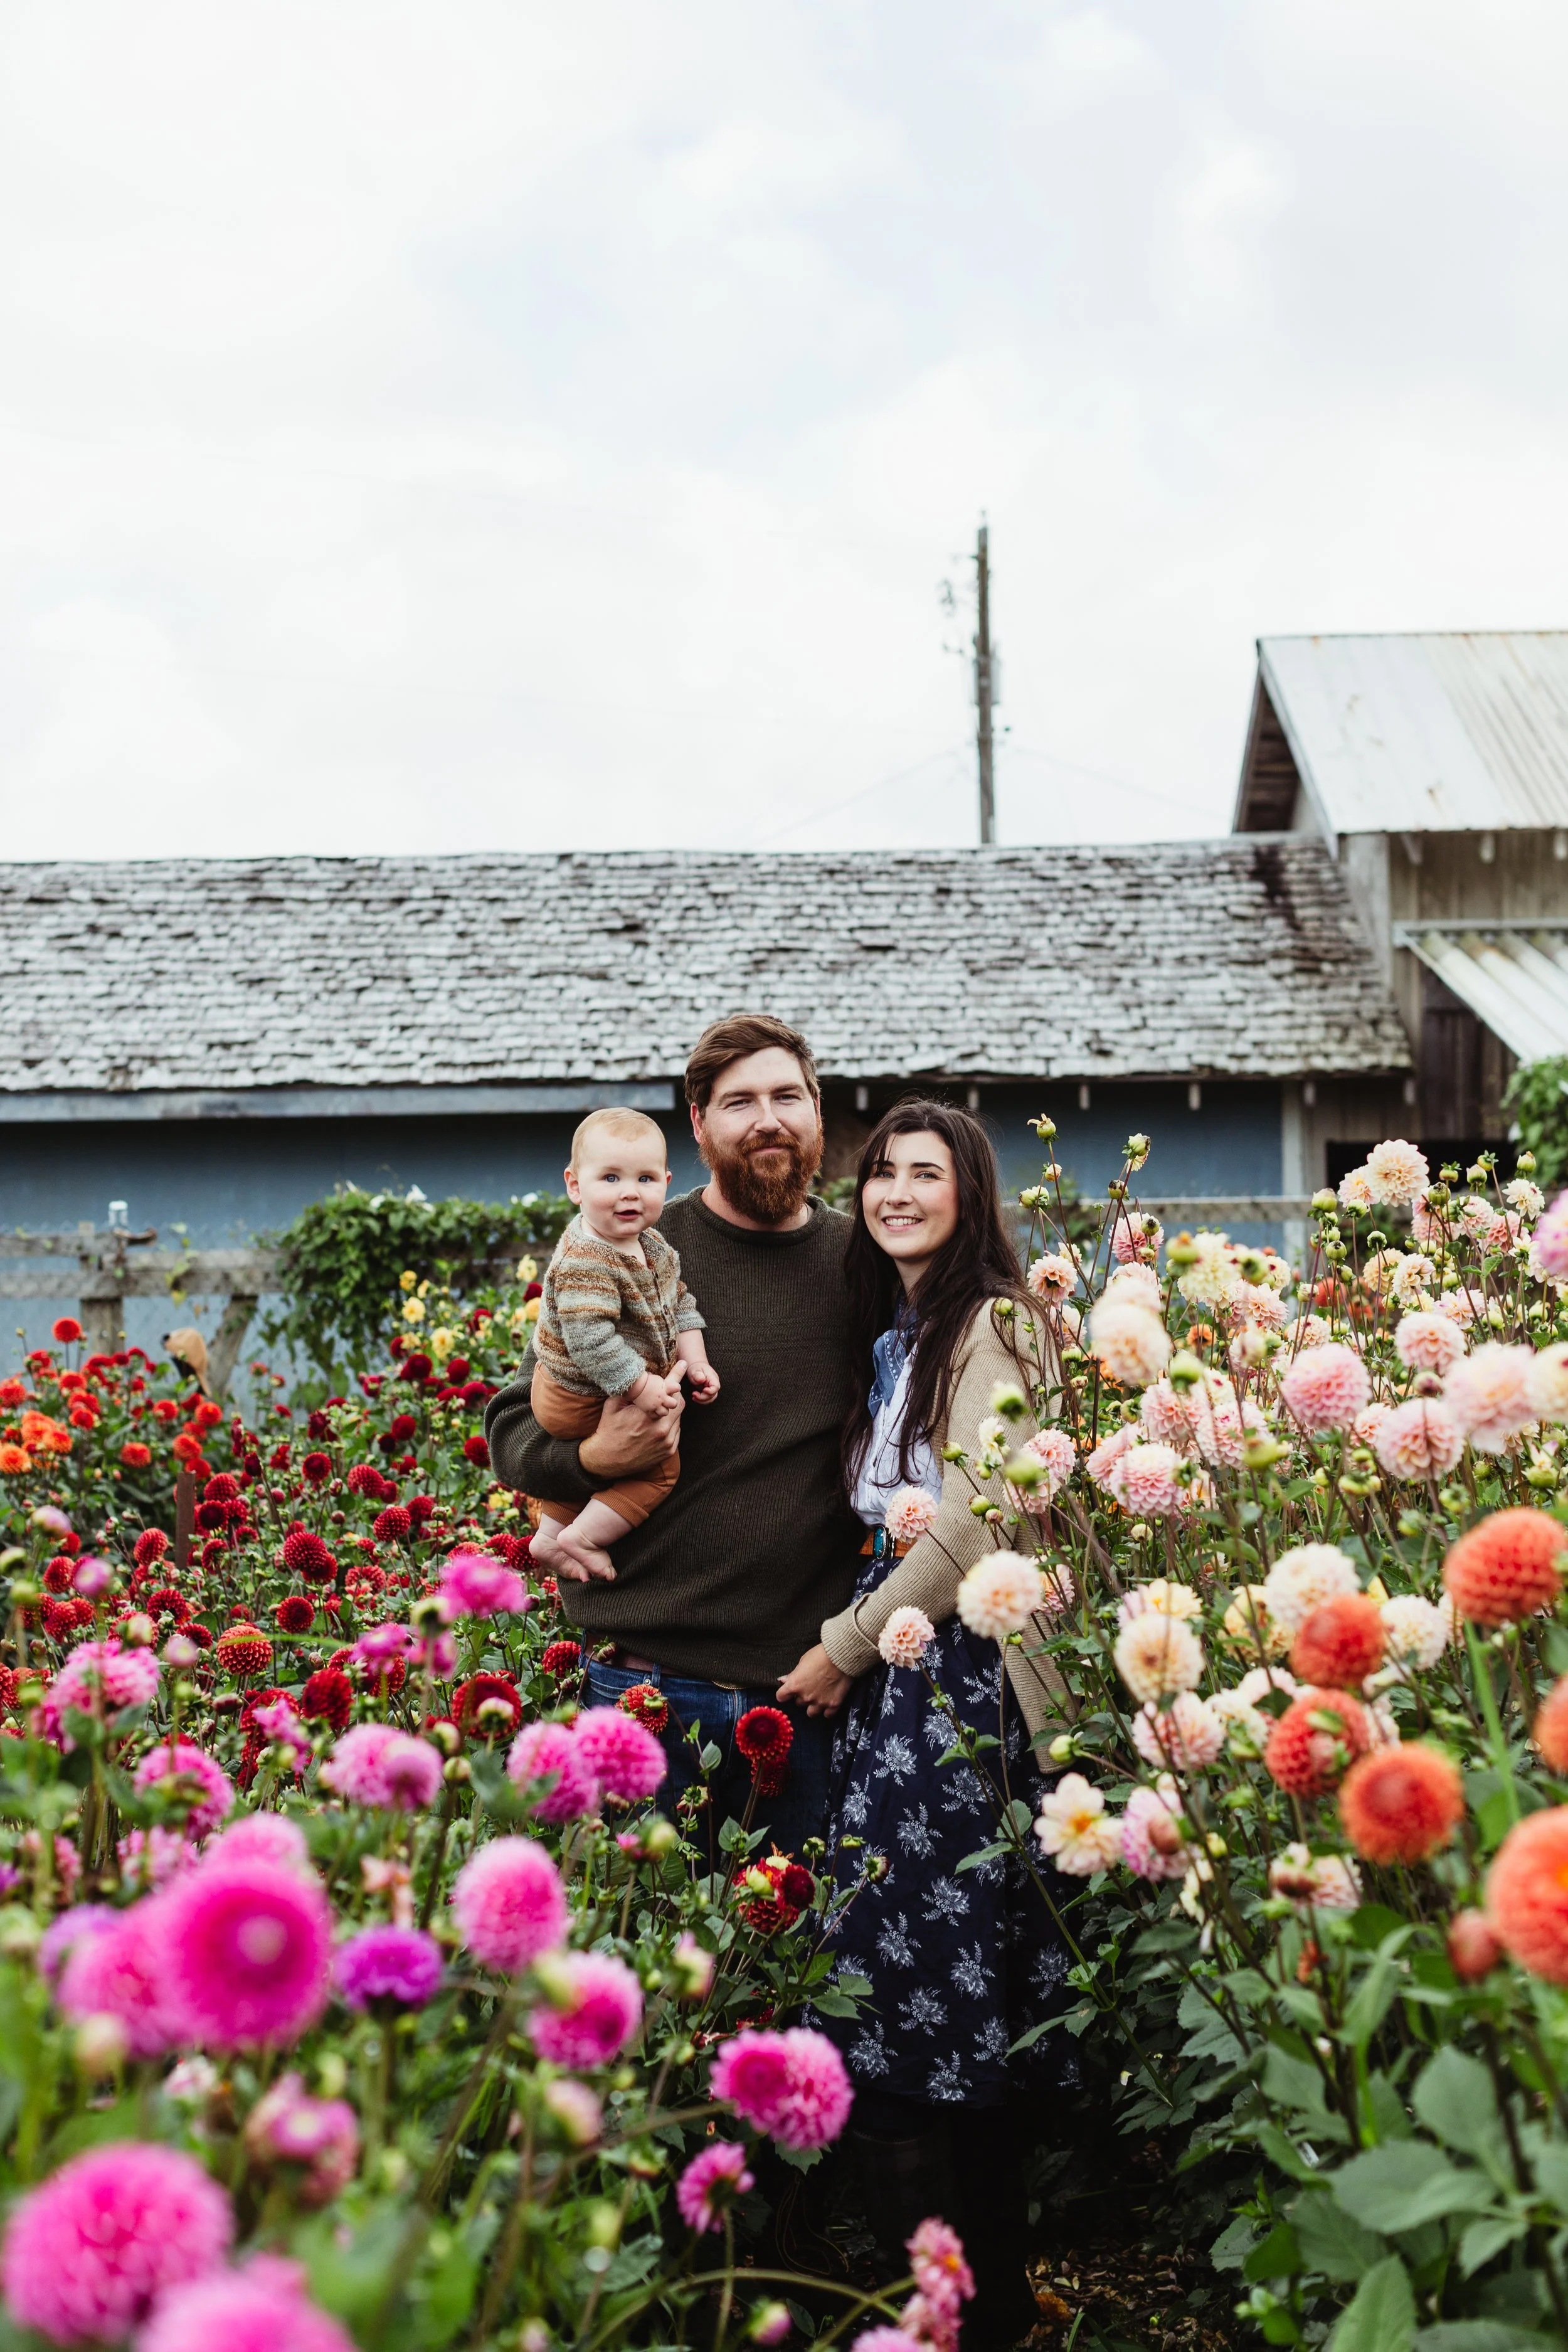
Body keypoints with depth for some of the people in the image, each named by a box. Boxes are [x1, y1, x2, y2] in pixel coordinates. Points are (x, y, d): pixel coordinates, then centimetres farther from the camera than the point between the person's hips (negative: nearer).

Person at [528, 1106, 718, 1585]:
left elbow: (679, 1303, 8)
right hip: (585, 1401, -10)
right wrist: (644, 1387, -31)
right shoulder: (584, 1262, -33)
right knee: (660, 1465, -4)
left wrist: (695, 1362, -4)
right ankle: (582, 1538, 1)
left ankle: (549, 1537, 46)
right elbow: (591, 1340, -37)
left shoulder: (653, 1247, -3)